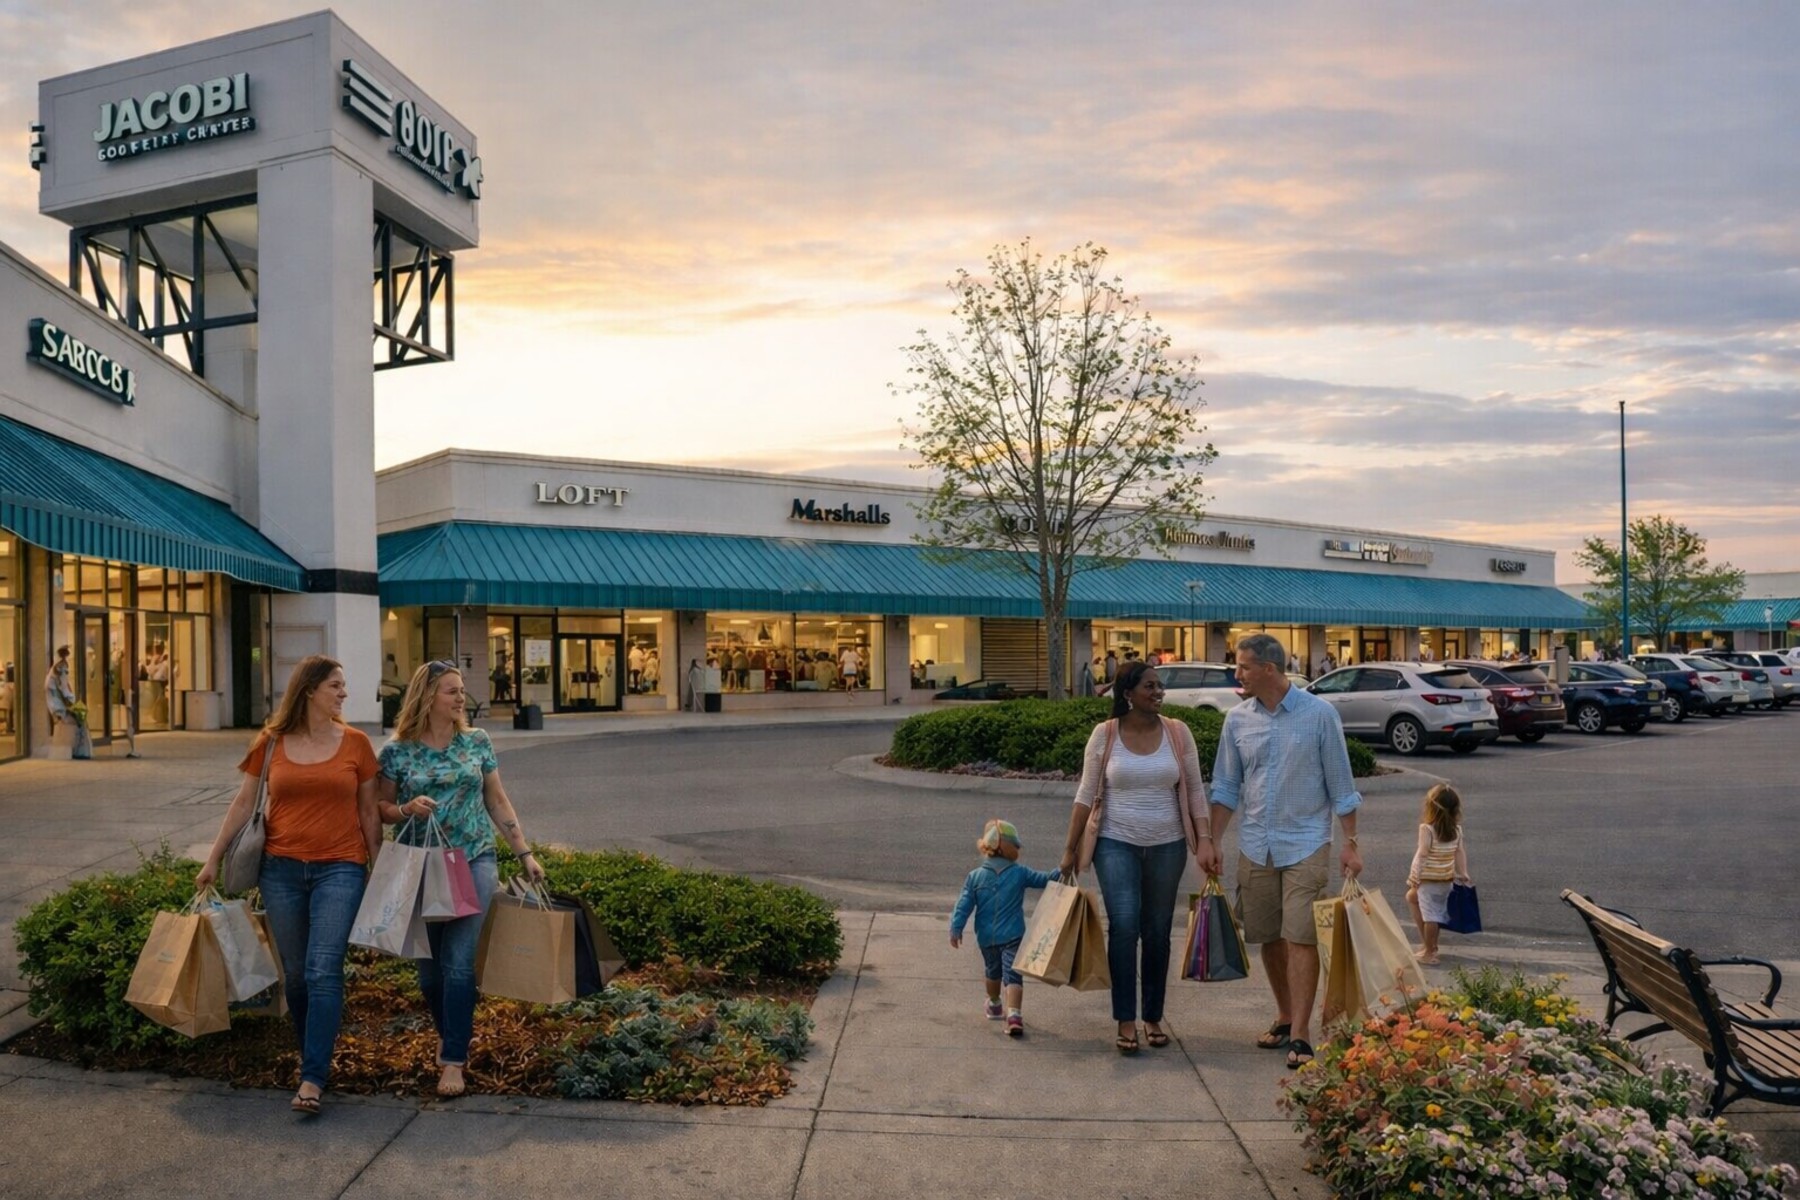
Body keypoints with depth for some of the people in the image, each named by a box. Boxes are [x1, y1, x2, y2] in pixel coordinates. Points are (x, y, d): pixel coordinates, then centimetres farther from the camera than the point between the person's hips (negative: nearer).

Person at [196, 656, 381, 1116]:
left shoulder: (355, 743, 1)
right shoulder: (270, 743, 3)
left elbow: (368, 811, 6)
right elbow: (243, 803, 9)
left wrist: (378, 868, 6)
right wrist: (213, 861, 10)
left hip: (339, 868, -2)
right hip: (282, 868, 2)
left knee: (323, 971, -11)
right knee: (295, 974, 9)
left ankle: (312, 1079, -8)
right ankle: (314, 1052, 30)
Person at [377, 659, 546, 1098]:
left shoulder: (477, 742, 3)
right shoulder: (397, 751, -2)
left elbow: (498, 802, 9)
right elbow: (382, 810, 5)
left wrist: (525, 853, 7)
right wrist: (408, 809, -17)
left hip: (473, 861, 0)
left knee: (459, 960, -8)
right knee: (429, 965, 9)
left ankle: (453, 1060, 0)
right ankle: (448, 1034, 35)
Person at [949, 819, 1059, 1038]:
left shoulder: (975, 876, -4)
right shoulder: (1020, 873, -5)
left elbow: (964, 905, -5)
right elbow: (1045, 879, 1)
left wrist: (956, 929, -3)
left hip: (986, 937, 2)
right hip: (1012, 936, -2)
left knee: (992, 971, 24)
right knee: (1013, 975, -6)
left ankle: (994, 1004, 44)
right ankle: (1014, 1014, -24)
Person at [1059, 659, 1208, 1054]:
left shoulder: (1178, 732, -1)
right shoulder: (1104, 735, -5)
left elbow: (1195, 791, 3)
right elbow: (1086, 794, -1)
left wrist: (1204, 840, -5)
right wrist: (1070, 848, 0)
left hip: (1167, 845, 2)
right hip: (1116, 844, -2)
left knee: (1158, 932, 9)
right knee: (1123, 927, -11)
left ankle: (1153, 1018, 22)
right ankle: (1125, 1023, -2)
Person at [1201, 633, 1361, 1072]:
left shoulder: (1319, 714, -6)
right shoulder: (1238, 719, 4)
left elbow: (1340, 785, -2)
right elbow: (1226, 787, 9)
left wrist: (1350, 844, -5)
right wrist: (1213, 842, 5)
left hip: (1305, 843, -4)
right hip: (1255, 845, 4)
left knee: (1301, 938, -8)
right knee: (1268, 937, 11)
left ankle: (1301, 1035, -2)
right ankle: (1285, 1017, 27)